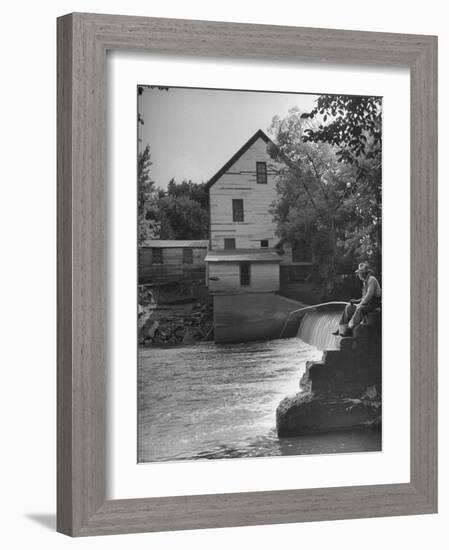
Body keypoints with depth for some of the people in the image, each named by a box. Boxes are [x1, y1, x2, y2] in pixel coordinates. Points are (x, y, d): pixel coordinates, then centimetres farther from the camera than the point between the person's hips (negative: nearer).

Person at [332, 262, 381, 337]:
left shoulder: (372, 280, -15)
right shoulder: (365, 282, 16)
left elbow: (370, 295, -25)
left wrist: (360, 304, -19)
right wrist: (357, 301, 6)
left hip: (374, 304, -10)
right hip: (367, 303, 10)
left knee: (359, 309, -35)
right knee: (349, 307, 2)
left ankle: (350, 330, -30)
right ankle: (342, 329, -4)